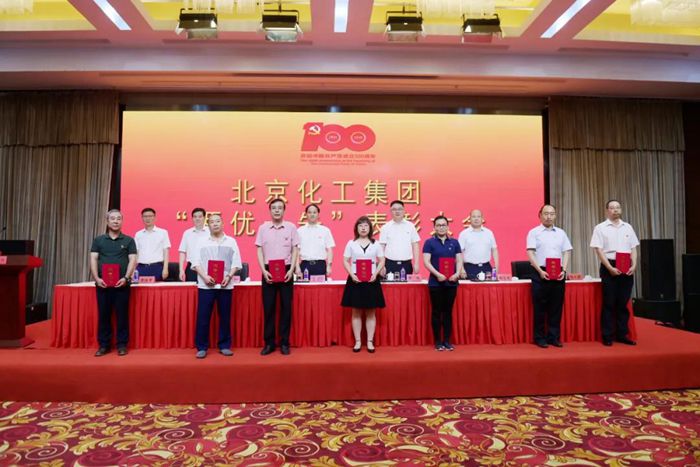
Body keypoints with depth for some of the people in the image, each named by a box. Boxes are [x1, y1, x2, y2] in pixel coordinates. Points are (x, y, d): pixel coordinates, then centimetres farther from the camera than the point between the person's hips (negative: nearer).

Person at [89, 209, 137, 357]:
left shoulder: (128, 240, 6)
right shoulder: (98, 240, 10)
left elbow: (132, 260, -2)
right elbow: (93, 259, 4)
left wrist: (126, 277, -15)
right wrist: (96, 278, -10)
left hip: (121, 283, -2)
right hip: (102, 283, 2)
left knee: (122, 315, 1)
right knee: (103, 315, 6)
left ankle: (122, 345, 10)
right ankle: (103, 345, 16)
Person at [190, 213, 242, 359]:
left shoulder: (231, 241, 9)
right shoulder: (201, 242, 9)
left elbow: (236, 263, 5)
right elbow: (196, 262, 3)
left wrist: (229, 276, -10)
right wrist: (205, 276, -11)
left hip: (225, 285, 1)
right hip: (205, 285, 0)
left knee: (225, 317, 6)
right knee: (203, 317, 0)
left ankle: (224, 346, 16)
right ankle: (201, 347, 10)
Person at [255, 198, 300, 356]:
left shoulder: (291, 227, 2)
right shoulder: (263, 228, 3)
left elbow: (295, 250, 2)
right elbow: (259, 251, 4)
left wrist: (291, 270, -8)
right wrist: (264, 271, -7)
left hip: (286, 270, 0)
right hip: (268, 271, 1)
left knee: (286, 307, 4)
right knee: (268, 307, 4)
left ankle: (284, 343, 13)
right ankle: (269, 343, 15)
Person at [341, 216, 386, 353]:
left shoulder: (375, 244, 5)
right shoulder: (351, 243, 4)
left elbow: (382, 261, 6)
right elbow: (345, 261, 2)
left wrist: (375, 274, -10)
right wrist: (352, 275, -12)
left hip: (371, 280, 1)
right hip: (355, 280, 0)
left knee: (371, 312, 5)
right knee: (356, 312, 4)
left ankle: (370, 342, 13)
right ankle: (358, 341, 13)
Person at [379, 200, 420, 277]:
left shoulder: (410, 226, 5)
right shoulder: (385, 227, 2)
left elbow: (415, 245, 6)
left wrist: (416, 264, 0)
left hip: (406, 264, 1)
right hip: (390, 264, -1)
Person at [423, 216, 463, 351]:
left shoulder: (454, 242, 9)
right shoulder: (429, 242, -1)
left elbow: (459, 260, 6)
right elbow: (426, 261, -8)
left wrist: (457, 273, -12)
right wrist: (438, 274, -20)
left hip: (452, 282, 3)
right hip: (435, 282, -3)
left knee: (448, 311, 9)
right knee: (437, 312, 4)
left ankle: (447, 341, 17)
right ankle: (438, 341, 13)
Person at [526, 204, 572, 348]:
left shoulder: (561, 233, 13)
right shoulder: (534, 232, 1)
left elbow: (566, 252, 11)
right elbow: (530, 253, -6)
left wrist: (564, 270, -4)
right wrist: (540, 271, -16)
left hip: (558, 274, 4)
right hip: (541, 273, -4)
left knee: (556, 308, 7)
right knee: (540, 308, 1)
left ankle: (554, 337, 16)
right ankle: (540, 338, 10)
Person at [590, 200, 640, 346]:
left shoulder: (628, 227, 12)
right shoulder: (600, 228, -1)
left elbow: (633, 248, 11)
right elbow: (599, 250, -7)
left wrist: (634, 265, -3)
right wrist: (610, 268, -15)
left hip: (627, 268, 4)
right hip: (609, 268, -4)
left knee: (623, 303, 8)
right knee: (609, 303, 0)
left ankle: (622, 334, 17)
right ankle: (607, 336, 6)